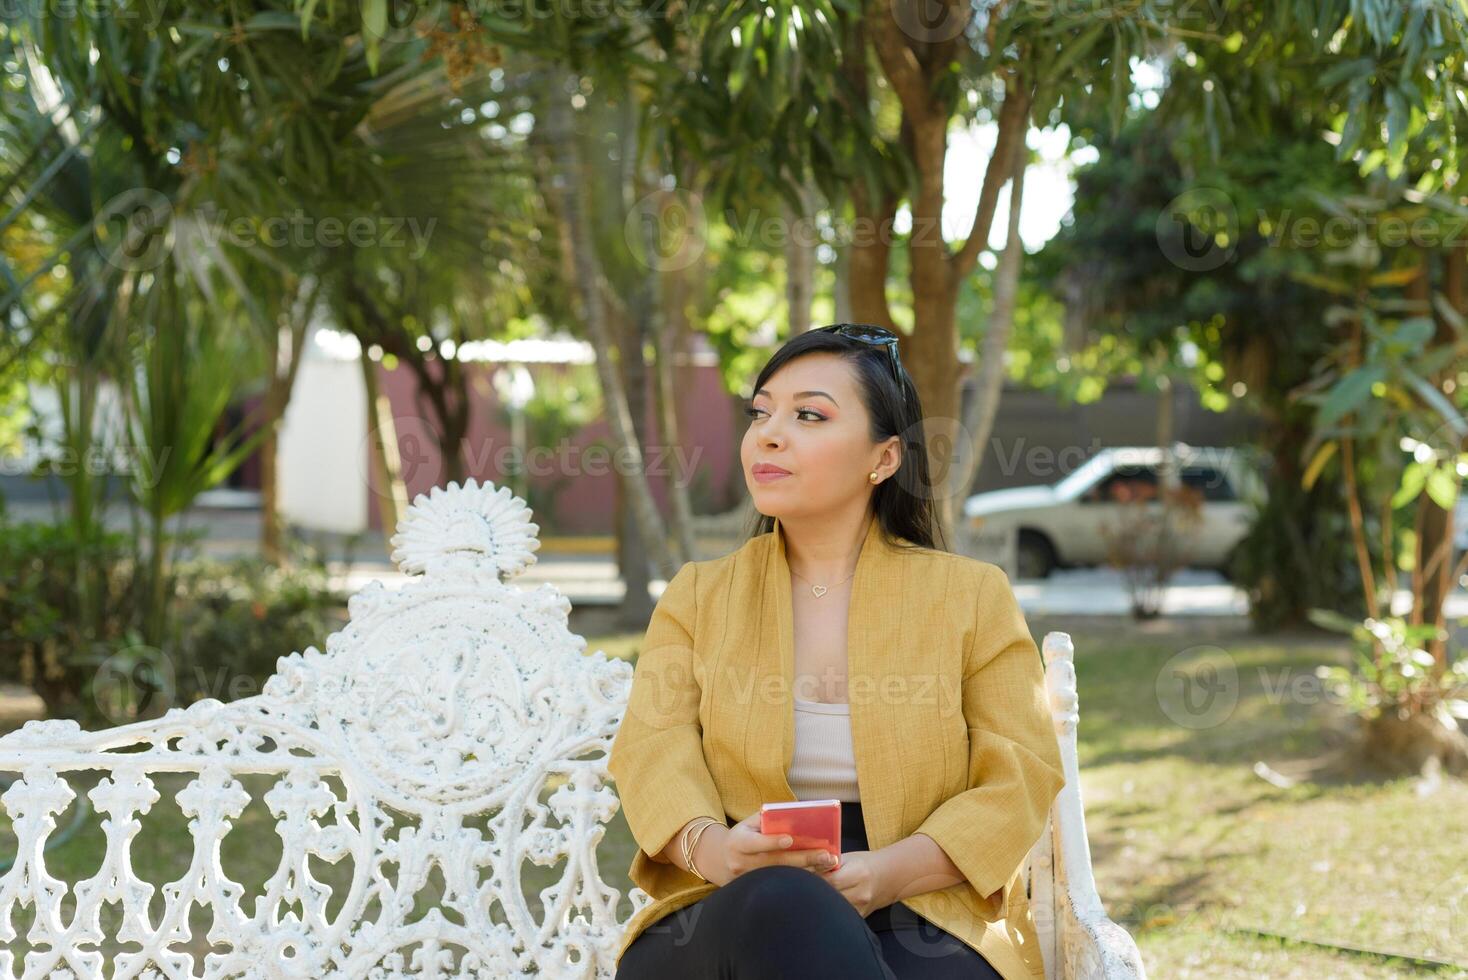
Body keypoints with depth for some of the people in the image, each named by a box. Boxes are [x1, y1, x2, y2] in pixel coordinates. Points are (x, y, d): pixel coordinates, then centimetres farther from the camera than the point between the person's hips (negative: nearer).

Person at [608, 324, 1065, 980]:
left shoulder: (973, 595, 13)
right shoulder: (697, 596, 17)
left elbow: (1021, 777, 4)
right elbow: (652, 747, 2)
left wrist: (888, 872, -16)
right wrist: (709, 846, -23)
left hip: (921, 922, -1)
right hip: (729, 918, 1)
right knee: (776, 903, -39)